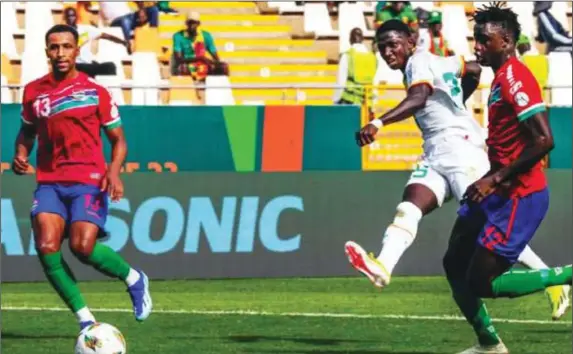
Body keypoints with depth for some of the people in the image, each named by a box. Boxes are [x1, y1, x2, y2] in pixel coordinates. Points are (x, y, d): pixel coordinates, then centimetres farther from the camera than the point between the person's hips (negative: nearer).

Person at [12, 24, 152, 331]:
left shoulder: (95, 92, 4)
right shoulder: (34, 92, 11)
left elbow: (118, 140, 8)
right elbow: (27, 131, 27)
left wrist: (114, 171, -11)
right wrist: (20, 155, 5)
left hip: (89, 181, -3)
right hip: (49, 183, 3)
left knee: (82, 246, -22)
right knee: (46, 246, -19)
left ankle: (134, 279, 9)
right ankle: (84, 318, -6)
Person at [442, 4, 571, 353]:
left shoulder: (514, 78, -18)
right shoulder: (502, 76, 13)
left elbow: (544, 140, -26)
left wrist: (495, 179, -23)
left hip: (519, 196, -10)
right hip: (499, 193, 10)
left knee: (481, 282, -8)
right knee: (456, 266, 14)